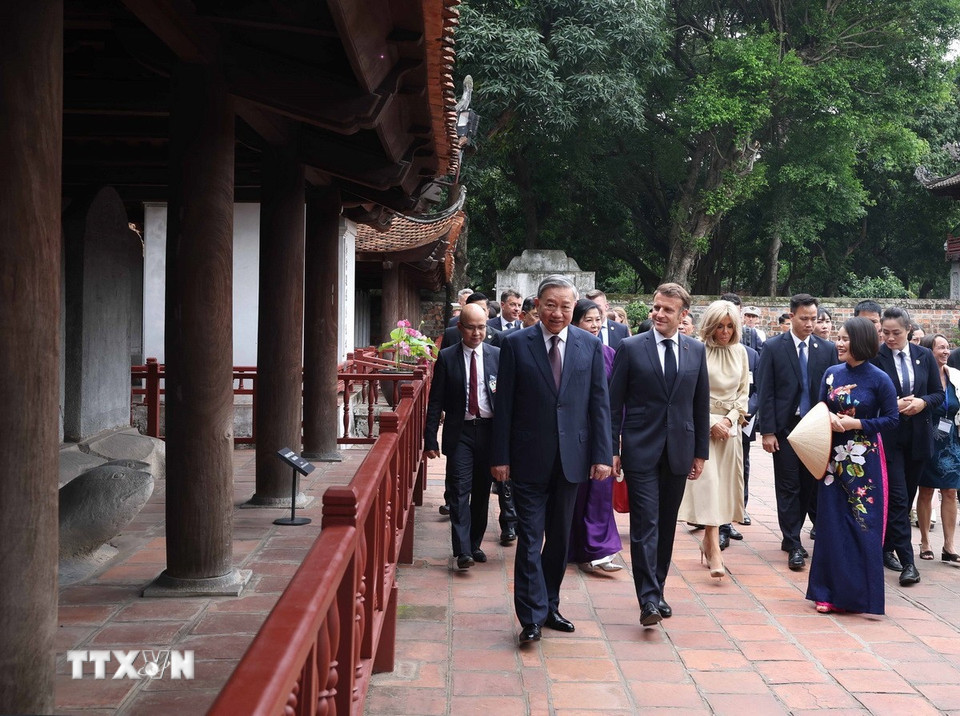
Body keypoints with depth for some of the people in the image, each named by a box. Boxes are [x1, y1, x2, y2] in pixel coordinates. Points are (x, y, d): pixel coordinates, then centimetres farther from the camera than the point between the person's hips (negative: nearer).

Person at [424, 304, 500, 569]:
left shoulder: (497, 355, 3)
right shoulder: (446, 357, 0)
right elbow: (435, 401, 0)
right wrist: (430, 439, -5)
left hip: (489, 430, 2)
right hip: (460, 432, -2)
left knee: (482, 491, 10)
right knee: (460, 490, -9)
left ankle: (475, 544, 24)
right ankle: (462, 550, -9)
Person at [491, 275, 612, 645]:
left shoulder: (590, 345, 3)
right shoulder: (515, 344, -3)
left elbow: (600, 403, 4)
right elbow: (504, 404, -2)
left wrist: (601, 455, -2)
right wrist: (500, 456, -6)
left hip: (571, 457, 3)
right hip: (529, 458, -2)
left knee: (559, 536, 13)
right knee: (530, 537, -2)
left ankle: (549, 606, 27)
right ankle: (532, 617, 3)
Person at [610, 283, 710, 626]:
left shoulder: (696, 351, 7)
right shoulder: (631, 348, -2)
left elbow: (701, 404, 12)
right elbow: (614, 403, -1)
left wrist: (701, 451, 9)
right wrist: (612, 449, -6)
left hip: (678, 452, 3)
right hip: (641, 450, -3)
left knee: (666, 525, 10)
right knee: (645, 524, -8)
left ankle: (656, 590, 22)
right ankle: (648, 599, -8)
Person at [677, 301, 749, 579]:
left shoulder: (740, 352, 8)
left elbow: (744, 390, 12)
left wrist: (730, 419, -2)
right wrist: (711, 422, -11)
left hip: (729, 424, 5)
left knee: (724, 484, 6)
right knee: (707, 482, -11)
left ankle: (707, 542, 19)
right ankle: (715, 551, -15)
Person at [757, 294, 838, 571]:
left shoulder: (827, 349, 6)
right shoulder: (773, 347, -1)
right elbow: (765, 392, -3)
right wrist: (767, 431, -8)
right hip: (785, 427, -2)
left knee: (813, 484, 5)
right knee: (788, 487, 2)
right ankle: (793, 545, 9)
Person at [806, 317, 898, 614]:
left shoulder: (879, 379, -7)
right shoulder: (832, 374, 5)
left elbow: (891, 419, -5)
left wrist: (856, 424, -15)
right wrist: (828, 419, -9)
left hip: (864, 461, -4)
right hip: (834, 458, 4)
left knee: (863, 525, 0)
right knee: (831, 523, 5)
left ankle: (860, 593, 12)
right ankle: (831, 591, 15)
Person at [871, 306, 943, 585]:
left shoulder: (924, 356, 4)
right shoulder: (875, 357, -7)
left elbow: (939, 394, 8)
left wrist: (923, 403, -11)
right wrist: (893, 405, -19)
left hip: (918, 436, 4)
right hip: (888, 436, -4)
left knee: (907, 496, 12)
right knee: (897, 497, -8)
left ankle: (887, 548, 26)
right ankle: (907, 561, -6)